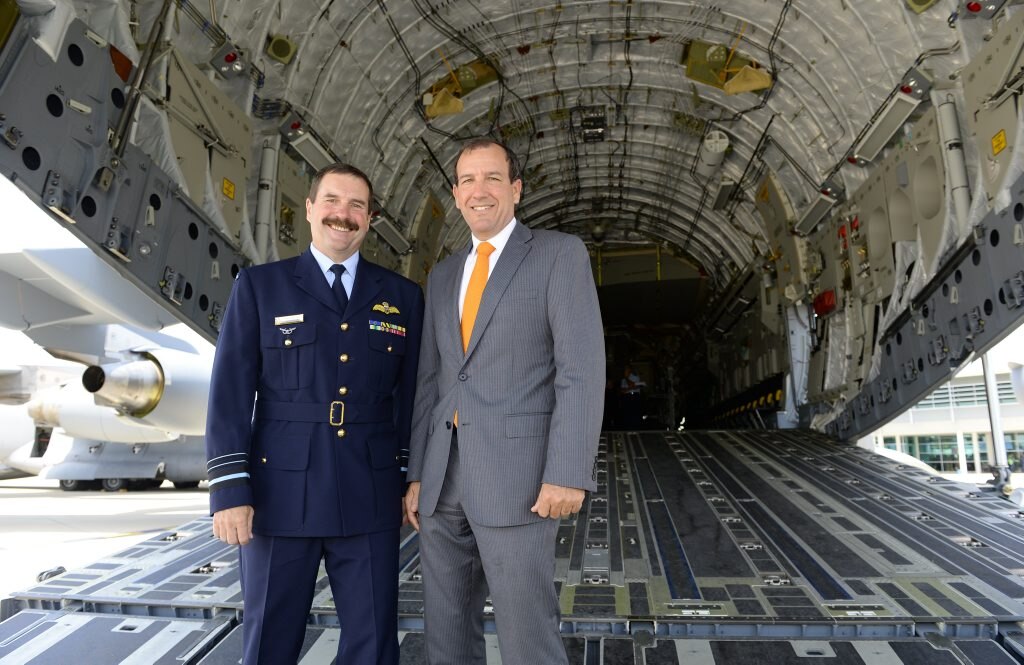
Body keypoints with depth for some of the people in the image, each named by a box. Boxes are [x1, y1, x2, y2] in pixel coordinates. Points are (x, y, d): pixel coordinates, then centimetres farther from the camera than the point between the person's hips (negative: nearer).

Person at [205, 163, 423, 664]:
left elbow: (412, 395, 9)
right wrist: (230, 490, -7)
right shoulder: (259, 286, 4)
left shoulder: (402, 297, 8)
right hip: (280, 497, -1)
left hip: (370, 500, 1)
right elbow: (230, 392, -1)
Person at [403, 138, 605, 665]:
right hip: (443, 478, 6)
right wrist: (417, 474, 11)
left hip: (515, 473, -6)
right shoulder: (442, 276, 16)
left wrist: (567, 474, -17)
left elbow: (582, 368, -10)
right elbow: (430, 380, 15)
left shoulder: (559, 253, -1)